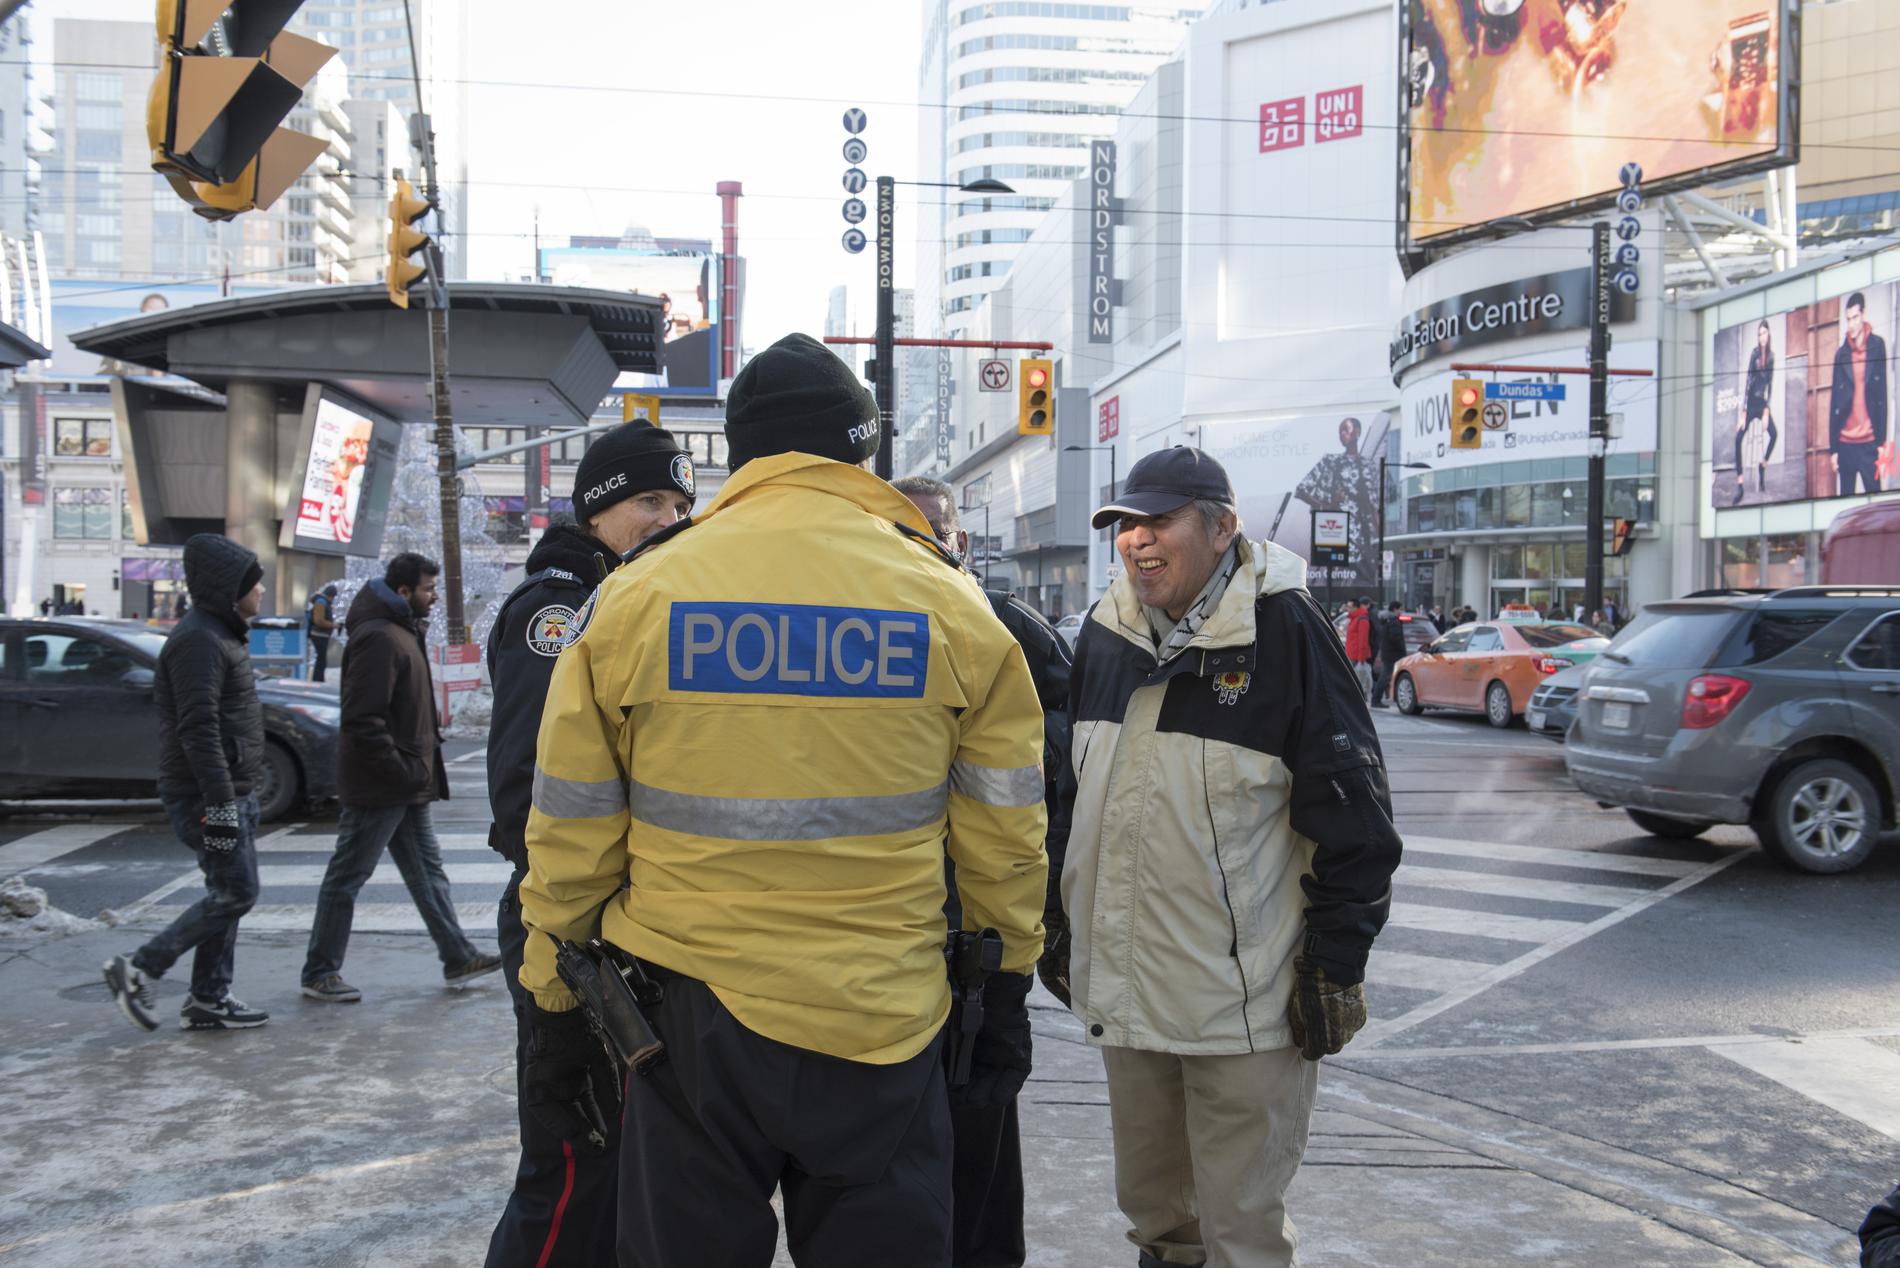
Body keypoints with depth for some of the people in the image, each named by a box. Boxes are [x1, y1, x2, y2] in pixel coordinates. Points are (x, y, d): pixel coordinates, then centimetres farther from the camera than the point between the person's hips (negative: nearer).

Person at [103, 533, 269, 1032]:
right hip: (207, 796, -10)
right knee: (235, 893, -7)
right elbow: (198, 730, -24)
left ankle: (209, 999, 18)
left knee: (228, 895, 12)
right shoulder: (199, 641, -17)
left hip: (231, 791, 10)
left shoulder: (221, 635, 17)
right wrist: (219, 803, -26)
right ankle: (139, 970, 3)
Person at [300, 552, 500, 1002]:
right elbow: (363, 719, -24)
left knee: (427, 871, 13)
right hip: (377, 786, -10)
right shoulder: (378, 638, -18)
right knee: (347, 876, 1)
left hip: (406, 785, 10)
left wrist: (416, 769, 15)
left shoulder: (403, 632, 16)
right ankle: (319, 973, 11)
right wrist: (401, 770, -22)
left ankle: (457, 957, 19)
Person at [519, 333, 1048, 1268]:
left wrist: (556, 1013, 11)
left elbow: (571, 833, 0)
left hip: (690, 1015, 0)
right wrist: (1006, 994, 15)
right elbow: (1003, 837, 3)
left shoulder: (633, 597, -3)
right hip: (885, 1029, 1)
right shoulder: (952, 605, -2)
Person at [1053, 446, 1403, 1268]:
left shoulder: (1285, 631, -13)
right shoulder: (1104, 634, 7)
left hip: (1245, 1002, -6)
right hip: (1123, 989, 6)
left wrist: (1337, 963, -12)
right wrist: (1069, 923, 18)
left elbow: (1352, 814, -12)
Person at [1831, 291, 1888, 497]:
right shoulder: (1841, 353, 5)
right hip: (1845, 442, 2)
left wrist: (1882, 440, -2)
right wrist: (1833, 448, 5)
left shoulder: (1877, 345, 1)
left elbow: (1882, 395, 1)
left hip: (1869, 441, -2)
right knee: (1844, 496, 6)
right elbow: (1834, 403, 7)